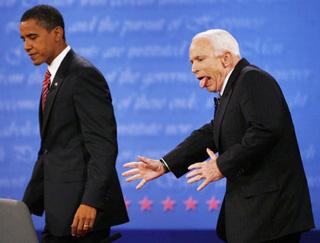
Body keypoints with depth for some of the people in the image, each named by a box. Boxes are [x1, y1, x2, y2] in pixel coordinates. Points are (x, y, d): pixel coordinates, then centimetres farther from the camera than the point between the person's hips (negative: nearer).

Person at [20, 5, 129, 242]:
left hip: (82, 211, -9)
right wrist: (28, 205, 19)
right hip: (60, 213, 9)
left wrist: (90, 203, -26)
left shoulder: (83, 75, -12)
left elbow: (104, 145, -19)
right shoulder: (54, 78, 18)